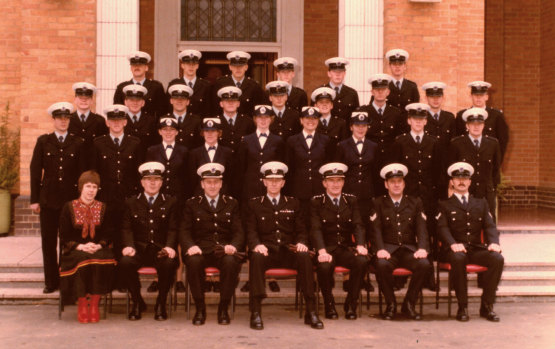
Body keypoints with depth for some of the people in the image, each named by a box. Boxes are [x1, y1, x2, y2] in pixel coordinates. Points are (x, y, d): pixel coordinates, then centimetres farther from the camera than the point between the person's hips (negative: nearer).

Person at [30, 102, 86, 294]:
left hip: (71, 198, -1)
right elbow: (35, 170, 5)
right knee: (48, 242, 4)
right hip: (48, 199, 1)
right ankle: (51, 281, 13)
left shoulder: (77, 143, 6)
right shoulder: (43, 141, 7)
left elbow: (82, 172, 5)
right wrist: (34, 199, 0)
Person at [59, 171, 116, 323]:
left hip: (99, 251, 1)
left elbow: (109, 235, 7)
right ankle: (82, 304, -22)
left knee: (101, 261, -34)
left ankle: (94, 304, -24)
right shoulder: (69, 207, 8)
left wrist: (98, 246, -13)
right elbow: (64, 237, 2)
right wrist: (81, 247, -15)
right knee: (82, 261, -35)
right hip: (75, 252, -1)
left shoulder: (103, 208, 13)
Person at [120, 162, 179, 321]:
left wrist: (169, 247, -16)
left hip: (161, 249, -1)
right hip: (139, 249, 1)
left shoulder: (171, 203, 13)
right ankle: (137, 302, -7)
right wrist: (129, 246, -15)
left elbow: (173, 229, 3)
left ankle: (161, 304, -11)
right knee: (125, 262, -31)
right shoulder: (131, 203, 15)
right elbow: (126, 228, 5)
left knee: (169, 264, -34)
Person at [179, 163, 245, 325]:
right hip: (201, 250, 0)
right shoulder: (192, 204, 14)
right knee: (193, 261, -35)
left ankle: (223, 308, -17)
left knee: (231, 262, -35)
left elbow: (239, 231, 9)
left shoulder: (231, 204, 17)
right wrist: (190, 246, -17)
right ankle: (200, 308, -17)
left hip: (224, 251, 0)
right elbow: (184, 231, 6)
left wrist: (233, 246, -14)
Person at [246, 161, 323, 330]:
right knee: (256, 256, -37)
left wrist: (301, 243, -10)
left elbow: (301, 230, 14)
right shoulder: (254, 204, 15)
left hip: (288, 251, 1)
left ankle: (311, 312, -29)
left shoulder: (293, 203, 19)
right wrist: (257, 244, -18)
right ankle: (256, 312, -35)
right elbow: (251, 230, 4)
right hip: (266, 250, -1)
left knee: (305, 256, -32)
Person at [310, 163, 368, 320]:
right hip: (327, 249, -2)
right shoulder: (316, 202, 4)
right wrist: (322, 251, -25)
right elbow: (316, 229, -7)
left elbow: (358, 225, 3)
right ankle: (329, 305, -8)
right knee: (324, 266, -35)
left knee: (362, 261, -31)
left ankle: (351, 304, -12)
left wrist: (360, 245, -18)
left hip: (347, 248, 2)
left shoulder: (351, 200, 12)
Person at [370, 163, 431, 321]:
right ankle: (391, 304, -11)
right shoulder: (378, 203, 11)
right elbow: (376, 229, -1)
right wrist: (380, 249, -20)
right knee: (382, 264, -35)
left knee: (424, 264, -30)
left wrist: (422, 248, -15)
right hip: (388, 248, -1)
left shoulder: (416, 202, 15)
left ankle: (409, 304, -10)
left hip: (409, 249, 2)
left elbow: (421, 228, 5)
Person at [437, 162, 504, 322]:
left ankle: (487, 305, -16)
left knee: (498, 258, -27)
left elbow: (490, 226, 11)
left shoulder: (481, 202, 22)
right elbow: (442, 228, -4)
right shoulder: (444, 204, 12)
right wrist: (453, 244, -25)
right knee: (458, 259, -38)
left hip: (477, 249, 3)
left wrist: (494, 242, -12)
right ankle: (462, 307, -26)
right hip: (456, 250, -3)